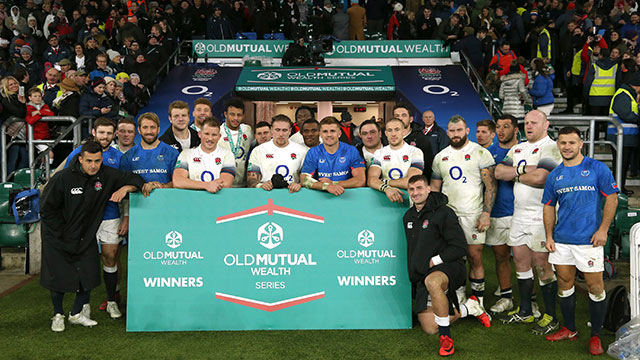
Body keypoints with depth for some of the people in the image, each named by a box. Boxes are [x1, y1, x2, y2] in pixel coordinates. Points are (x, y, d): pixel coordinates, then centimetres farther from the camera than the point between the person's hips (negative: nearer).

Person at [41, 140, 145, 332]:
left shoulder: (107, 176, -11)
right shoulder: (63, 178, -21)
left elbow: (135, 179, 0)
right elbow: (46, 208, -13)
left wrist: (125, 188, -21)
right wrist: (63, 233, -11)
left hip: (86, 236, 3)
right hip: (58, 237, -3)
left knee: (89, 275, 2)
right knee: (58, 277, 2)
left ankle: (77, 313, 23)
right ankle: (58, 315, 25)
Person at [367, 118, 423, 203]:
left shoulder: (415, 152, 2)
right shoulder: (379, 153, 12)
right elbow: (371, 179, -2)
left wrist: (385, 182, -4)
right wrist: (386, 188, -21)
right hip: (384, 196, 1)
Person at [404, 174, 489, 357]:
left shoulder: (443, 213, -10)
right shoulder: (408, 217, 12)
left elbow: (460, 248, -14)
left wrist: (434, 261, -15)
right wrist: (413, 276, 18)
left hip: (449, 266, -7)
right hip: (422, 276, 7)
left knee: (432, 281, -43)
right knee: (430, 328, -1)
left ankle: (446, 337, -29)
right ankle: (467, 308, 23)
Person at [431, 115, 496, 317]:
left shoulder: (480, 153, 0)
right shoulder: (440, 157, 13)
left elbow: (491, 185, -3)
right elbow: (434, 188, 17)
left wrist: (486, 213, -12)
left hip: (473, 215, -3)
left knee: (475, 259, -1)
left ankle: (478, 304, 9)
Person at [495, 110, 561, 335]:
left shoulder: (550, 148, -8)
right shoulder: (517, 149, 17)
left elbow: (540, 177, -23)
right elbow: (498, 172, 5)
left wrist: (514, 174, -6)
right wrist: (523, 169, -10)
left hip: (541, 214, -8)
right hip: (519, 213, 8)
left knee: (541, 264, -5)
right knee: (520, 260, 12)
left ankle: (550, 316, 7)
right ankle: (525, 311, 25)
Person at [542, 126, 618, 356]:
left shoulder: (596, 168, -3)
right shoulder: (554, 176, 10)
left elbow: (612, 199, -3)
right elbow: (549, 207, 14)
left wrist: (603, 229, -10)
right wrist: (549, 236, 8)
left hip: (589, 240, -4)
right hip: (561, 240, 5)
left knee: (595, 287, 0)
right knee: (564, 284, 12)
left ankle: (596, 336, 13)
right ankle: (569, 329, 26)